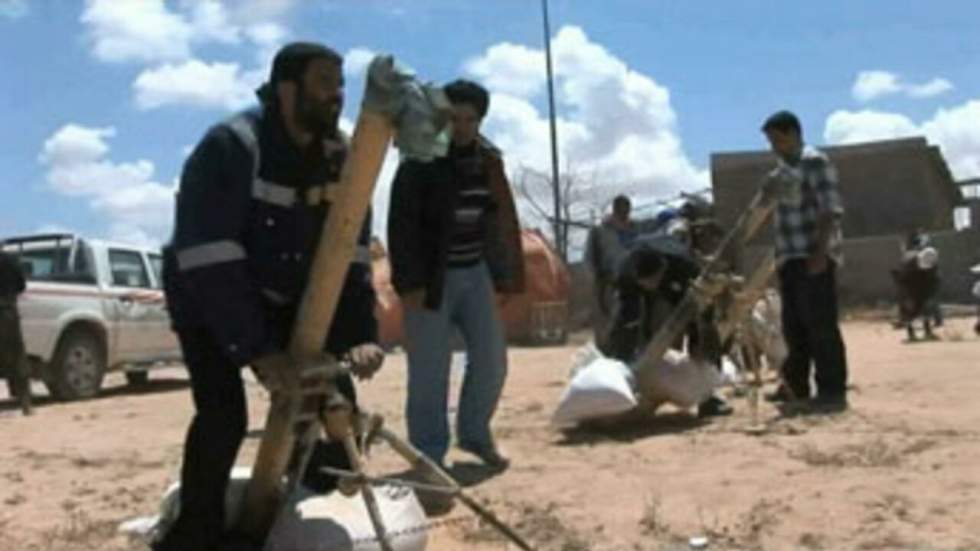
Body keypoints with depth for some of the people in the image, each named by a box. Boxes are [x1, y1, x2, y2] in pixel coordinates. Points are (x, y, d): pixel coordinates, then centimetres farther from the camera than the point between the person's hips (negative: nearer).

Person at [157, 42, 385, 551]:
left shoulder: (339, 158, -7)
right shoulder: (231, 146, -25)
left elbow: (350, 254, -7)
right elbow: (210, 262, -31)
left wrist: (359, 333, -20)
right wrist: (256, 348, -34)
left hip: (283, 302, 6)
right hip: (207, 300, -6)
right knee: (224, 414, -21)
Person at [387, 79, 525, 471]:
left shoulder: (488, 160, 9)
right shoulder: (420, 161, -8)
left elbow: (498, 219, 16)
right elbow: (401, 223, -12)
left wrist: (501, 274, 12)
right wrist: (410, 282, -18)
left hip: (474, 274, 5)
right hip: (431, 277, -5)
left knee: (492, 360, 6)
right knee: (429, 373, -2)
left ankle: (475, 433, 26)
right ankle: (429, 453, 10)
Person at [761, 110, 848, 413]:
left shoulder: (814, 161, -8)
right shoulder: (782, 167, 18)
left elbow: (831, 209, -16)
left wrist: (821, 252, -23)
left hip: (814, 256, -9)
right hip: (790, 257, 9)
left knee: (821, 325, -8)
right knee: (794, 326, 13)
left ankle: (832, 391, -5)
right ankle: (796, 385, 22)